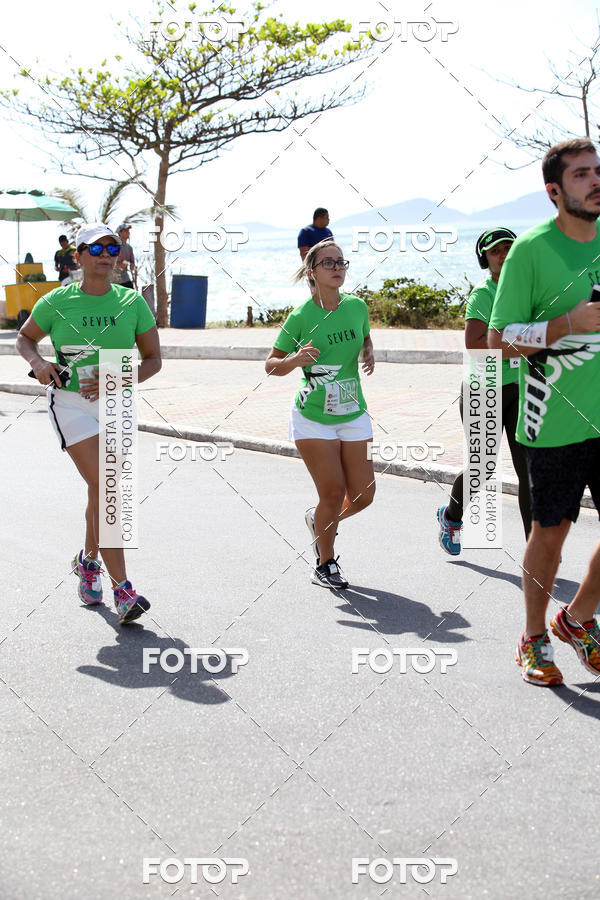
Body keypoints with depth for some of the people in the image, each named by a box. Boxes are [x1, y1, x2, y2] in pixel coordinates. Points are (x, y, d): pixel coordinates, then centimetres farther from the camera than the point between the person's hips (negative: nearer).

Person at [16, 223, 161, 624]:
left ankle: (88, 561, 43)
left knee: (100, 491, 16)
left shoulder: (132, 302, 0)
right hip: (71, 404, -3)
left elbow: (154, 359, 1)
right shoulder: (56, 302, -4)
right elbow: (24, 338, 12)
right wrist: (37, 361, -10)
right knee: (106, 490, -15)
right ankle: (122, 590, -17)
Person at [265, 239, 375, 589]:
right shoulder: (301, 317, -8)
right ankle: (325, 564, 16)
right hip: (313, 416, -4)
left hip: (354, 415, 4)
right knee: (333, 492, -7)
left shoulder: (357, 306, 2)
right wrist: (294, 360, -22)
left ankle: (320, 521, 34)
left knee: (363, 495, 1)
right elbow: (271, 365, -1)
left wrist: (369, 353, 0)